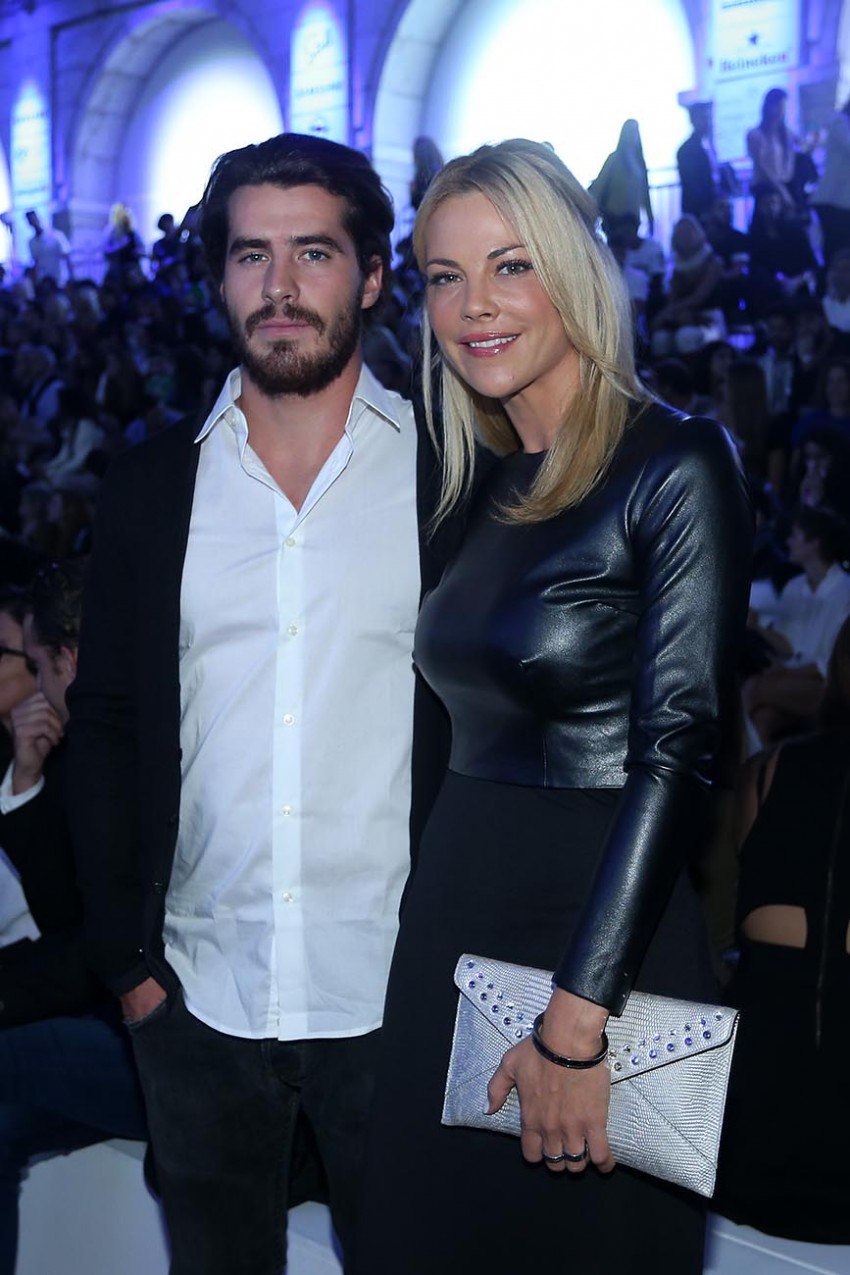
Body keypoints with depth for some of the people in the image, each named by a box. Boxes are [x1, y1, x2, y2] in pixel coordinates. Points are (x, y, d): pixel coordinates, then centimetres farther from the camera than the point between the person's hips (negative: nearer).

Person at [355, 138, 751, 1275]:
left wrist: (579, 1020, -21)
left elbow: (679, 751, -18)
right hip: (450, 929, 7)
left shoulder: (676, 467, -12)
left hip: (600, 938, -7)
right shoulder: (478, 483, 9)